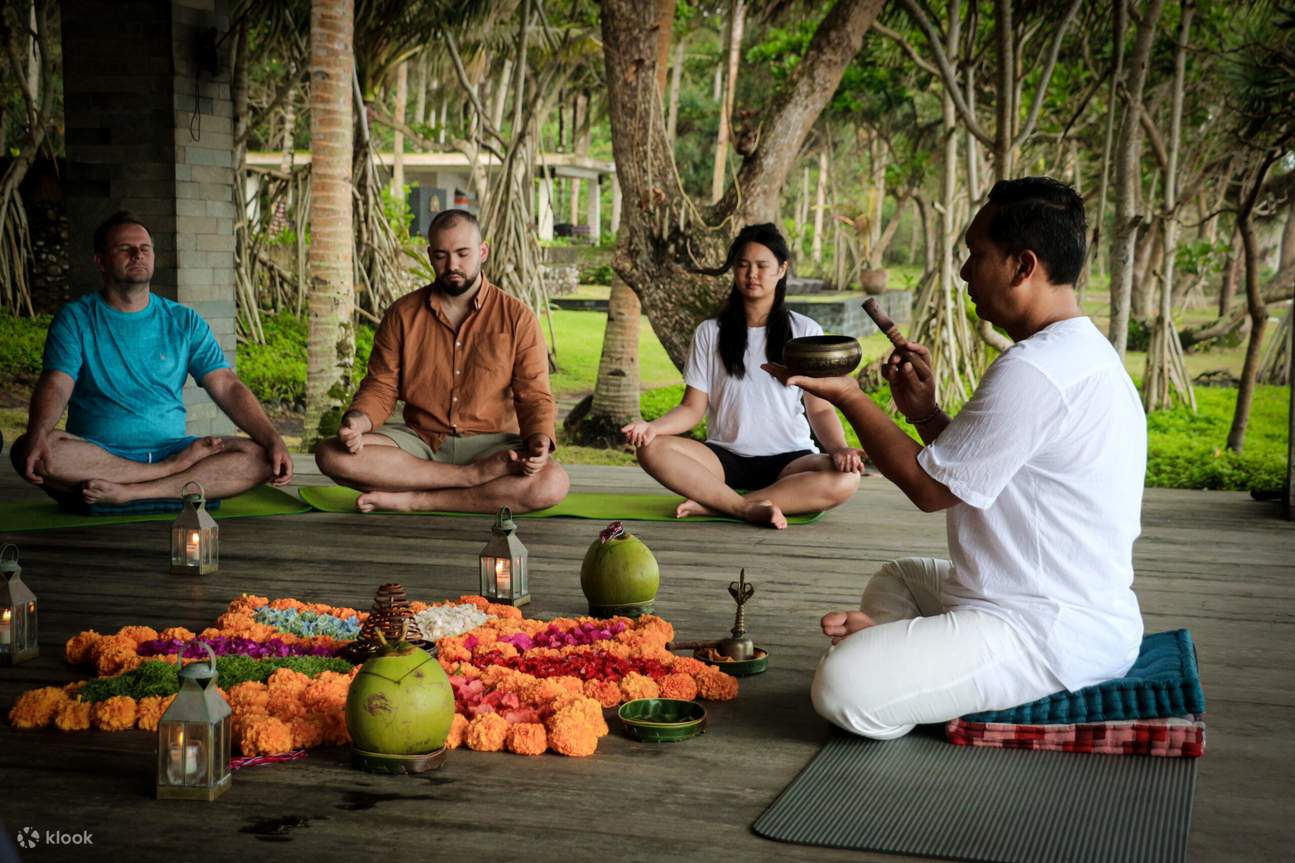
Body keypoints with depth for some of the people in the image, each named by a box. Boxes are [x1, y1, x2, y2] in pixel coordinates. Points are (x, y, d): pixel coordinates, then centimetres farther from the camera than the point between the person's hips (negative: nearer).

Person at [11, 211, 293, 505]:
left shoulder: (184, 322, 11)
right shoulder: (75, 319, 5)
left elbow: (228, 387, 4)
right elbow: (56, 385, -10)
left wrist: (274, 440, -13)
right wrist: (37, 435, -33)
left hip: (169, 448, 2)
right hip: (97, 455, -2)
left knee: (258, 458, -22)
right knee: (27, 451, -34)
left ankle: (128, 492, -30)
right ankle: (176, 470, -25)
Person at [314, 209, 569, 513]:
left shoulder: (517, 317, 0)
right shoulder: (403, 314, 5)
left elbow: (534, 396, -1)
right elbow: (381, 387, 5)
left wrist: (540, 441, -24)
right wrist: (358, 420, -19)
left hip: (488, 443, -1)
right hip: (419, 440, 2)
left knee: (552, 483, -33)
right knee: (331, 454, -26)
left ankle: (413, 500, -26)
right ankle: (474, 476, -27)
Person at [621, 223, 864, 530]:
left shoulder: (805, 332, 6)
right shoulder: (710, 333, 9)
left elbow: (820, 409, 2)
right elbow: (692, 407, 5)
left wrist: (839, 448, -19)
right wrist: (653, 426, -17)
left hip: (789, 458, -1)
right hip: (725, 457, 1)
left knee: (845, 478, -35)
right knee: (651, 449, -27)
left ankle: (714, 504, -34)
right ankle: (748, 508, -35)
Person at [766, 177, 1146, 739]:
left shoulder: (1032, 371, -22)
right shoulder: (1083, 352, 13)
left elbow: (931, 487, -13)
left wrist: (849, 398, -2)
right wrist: (924, 412, 9)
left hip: (1056, 631, -11)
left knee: (844, 688, -26)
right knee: (895, 578, 30)